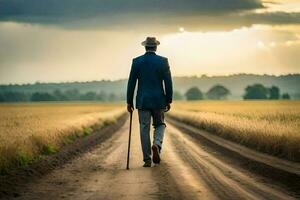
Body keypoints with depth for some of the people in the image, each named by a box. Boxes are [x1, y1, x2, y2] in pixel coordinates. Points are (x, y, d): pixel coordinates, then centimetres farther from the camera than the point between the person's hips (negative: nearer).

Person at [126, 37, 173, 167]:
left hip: (143, 101, 0)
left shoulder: (137, 61, -1)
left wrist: (129, 102, 7)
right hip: (159, 100, 0)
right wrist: (169, 101, 6)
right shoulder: (163, 61, -2)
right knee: (160, 125, 17)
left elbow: (131, 83, 1)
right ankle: (157, 144, -12)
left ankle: (147, 160, 4)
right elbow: (168, 83, -3)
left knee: (144, 130, 5)